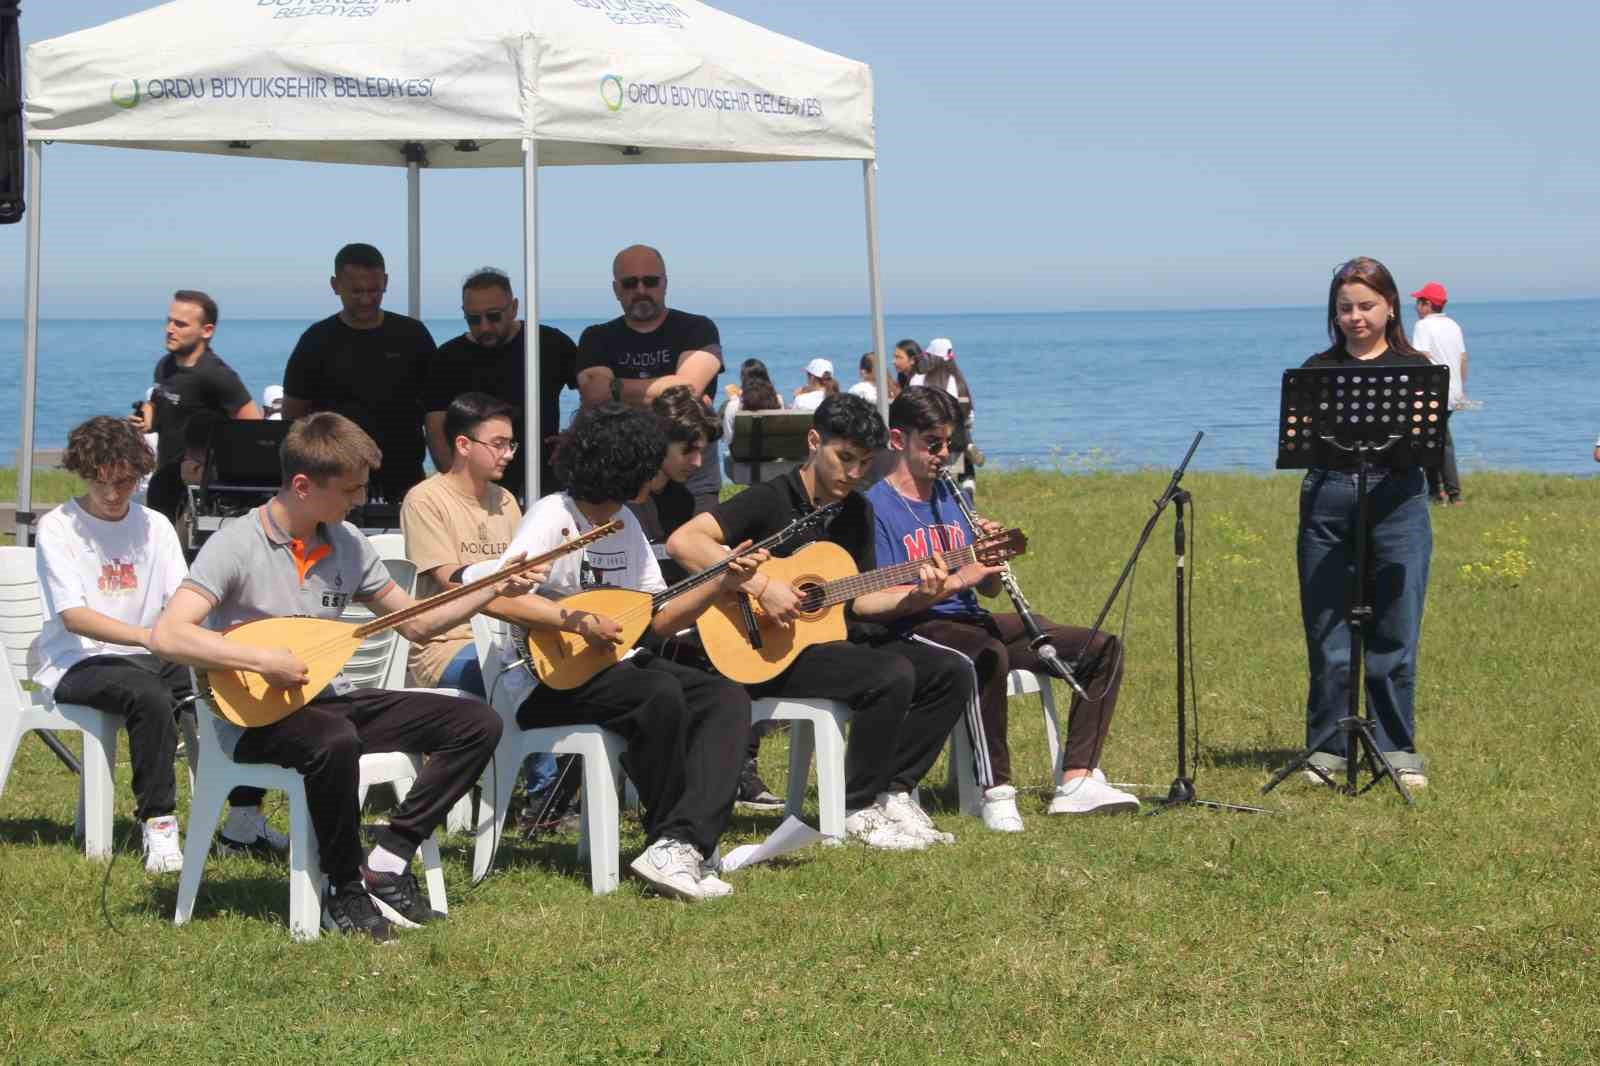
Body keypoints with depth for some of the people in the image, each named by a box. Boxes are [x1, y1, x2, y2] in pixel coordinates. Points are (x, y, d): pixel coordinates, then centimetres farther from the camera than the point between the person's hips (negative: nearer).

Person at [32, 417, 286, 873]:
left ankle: (244, 822, -10)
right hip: (77, 664, -5)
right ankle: (158, 826, -28)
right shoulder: (58, 528, -6)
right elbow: (72, 616, -17)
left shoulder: (154, 526, 9)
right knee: (149, 695, -36)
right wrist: (145, 635, -32)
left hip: (146, 658, 5)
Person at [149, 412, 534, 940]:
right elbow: (167, 635, -25)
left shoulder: (348, 543, 6)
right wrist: (263, 660, -30)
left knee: (477, 723, -6)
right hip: (258, 717, -7)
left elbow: (416, 624, 15)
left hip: (327, 700, 7)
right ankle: (345, 891, -19)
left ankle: (388, 859, -9)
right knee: (334, 740, -40)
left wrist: (494, 590, 2)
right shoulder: (238, 545, -14)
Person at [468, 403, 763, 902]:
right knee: (661, 694, -33)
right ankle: (671, 839, -15)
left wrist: (723, 583, 3)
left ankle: (680, 845, -27)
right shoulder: (555, 516, -13)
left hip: (614, 663, 9)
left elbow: (659, 619, 15)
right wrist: (581, 622, -27)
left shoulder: (625, 524, 13)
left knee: (727, 698, -11)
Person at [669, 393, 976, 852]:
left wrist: (915, 596, -5)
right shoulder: (769, 500, -11)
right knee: (893, 676, -30)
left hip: (836, 635, 8)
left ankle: (892, 791, -1)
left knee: (952, 673, -7)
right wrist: (760, 586, -28)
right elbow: (682, 541, -24)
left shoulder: (857, 511, 13)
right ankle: (859, 809, -14)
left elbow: (858, 599, 14)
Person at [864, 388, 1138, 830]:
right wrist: (957, 580, -23)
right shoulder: (876, 508, -7)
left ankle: (1076, 781, -13)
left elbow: (990, 589, 18)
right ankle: (995, 790, -33)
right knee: (989, 656, -42)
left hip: (971, 621, 8)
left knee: (1103, 649, -3)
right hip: (918, 629, -8)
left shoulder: (951, 497, 17)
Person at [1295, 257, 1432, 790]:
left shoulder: (1415, 368, 7)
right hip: (1327, 502, 1)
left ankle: (1397, 751, 9)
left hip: (1396, 501, -1)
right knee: (1327, 635, 2)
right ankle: (1327, 750, 11)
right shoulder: (1318, 370, 11)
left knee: (1393, 635, -1)